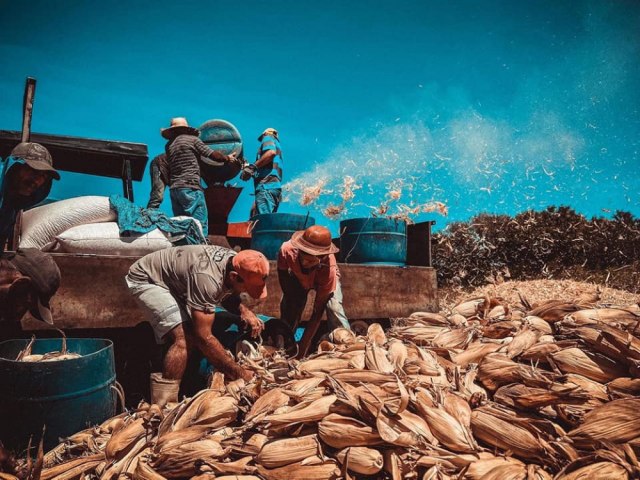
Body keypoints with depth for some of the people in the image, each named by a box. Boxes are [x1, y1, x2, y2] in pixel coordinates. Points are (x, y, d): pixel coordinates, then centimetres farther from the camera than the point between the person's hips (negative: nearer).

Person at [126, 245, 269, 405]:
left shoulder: (237, 263, -16)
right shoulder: (208, 277, -41)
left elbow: (230, 295, 5)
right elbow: (204, 337, -37)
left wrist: (245, 310, -17)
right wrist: (239, 373, -31)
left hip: (173, 279, 8)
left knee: (193, 337, 1)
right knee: (184, 339, -23)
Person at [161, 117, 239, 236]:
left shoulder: (168, 145, 17)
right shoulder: (192, 139, 1)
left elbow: (169, 166, 19)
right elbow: (213, 155, 2)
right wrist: (227, 158, 15)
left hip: (173, 189, 7)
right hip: (190, 188, -6)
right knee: (200, 224, -7)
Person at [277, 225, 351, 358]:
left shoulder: (328, 268, -45)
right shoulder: (287, 250, -42)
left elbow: (317, 311, -37)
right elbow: (282, 273, -15)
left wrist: (304, 344, -38)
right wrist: (290, 297, -17)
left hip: (323, 278, -2)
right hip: (298, 278, 3)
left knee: (334, 308, -24)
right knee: (288, 307, -12)